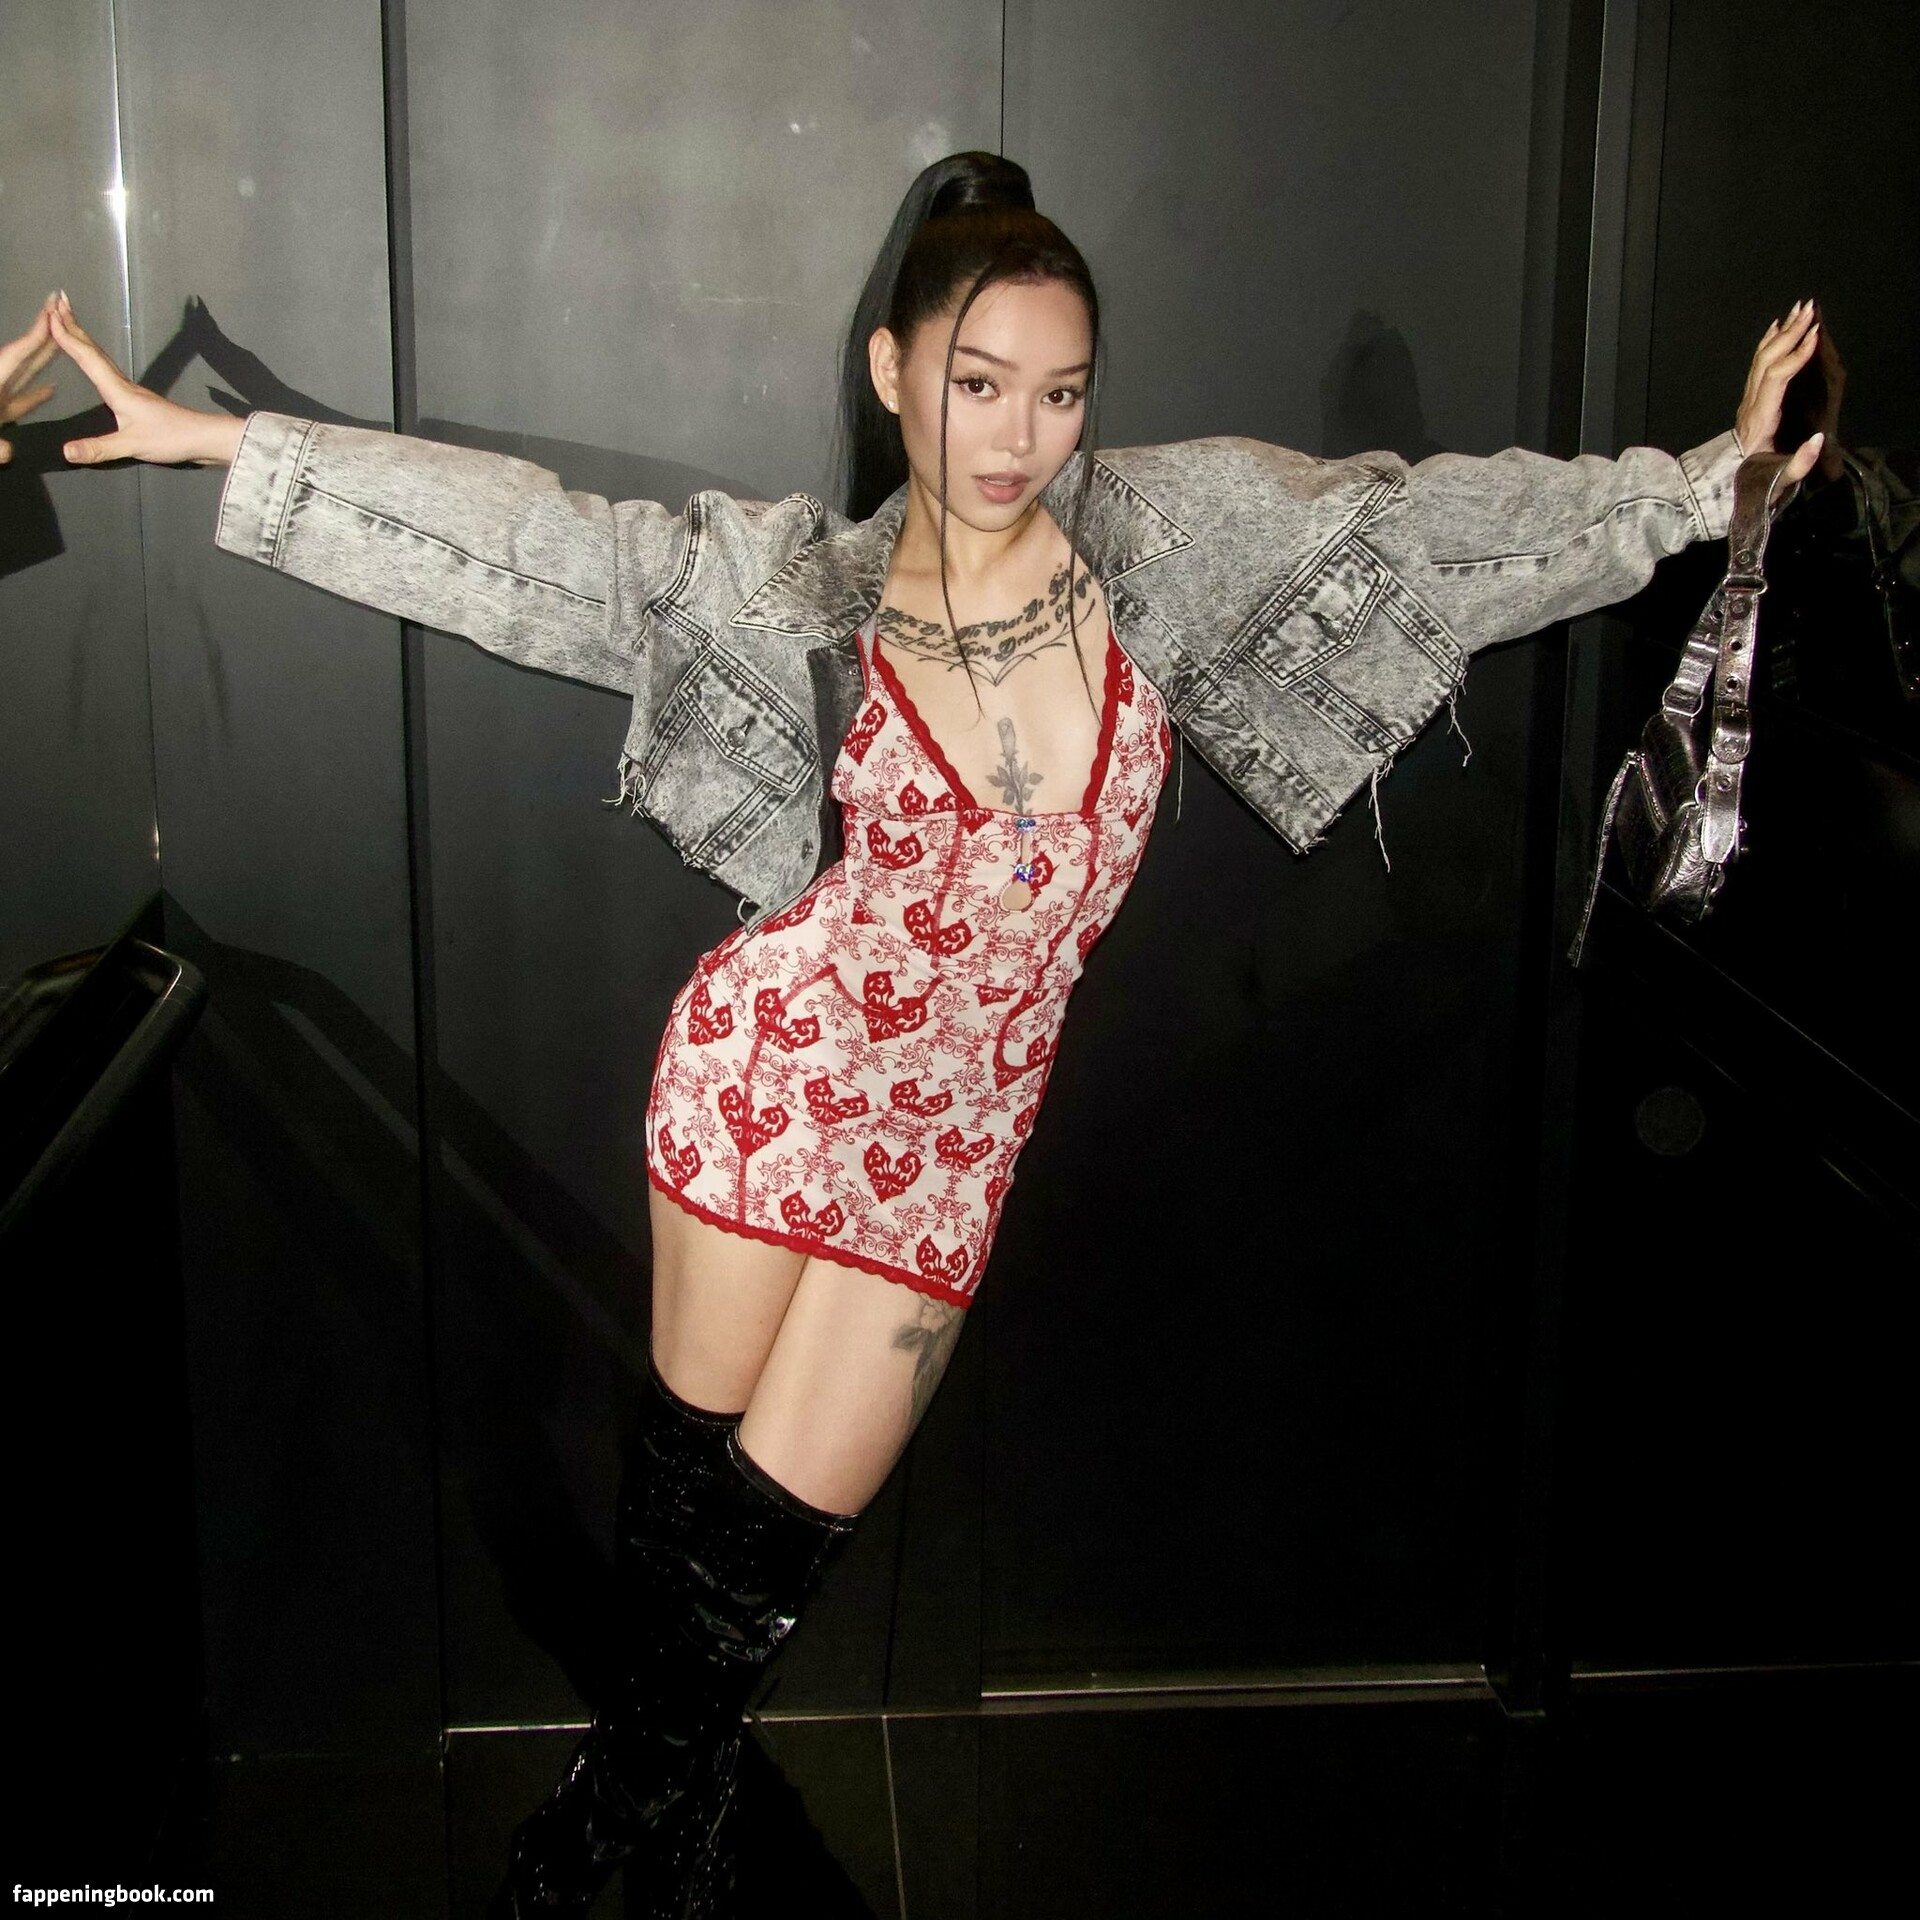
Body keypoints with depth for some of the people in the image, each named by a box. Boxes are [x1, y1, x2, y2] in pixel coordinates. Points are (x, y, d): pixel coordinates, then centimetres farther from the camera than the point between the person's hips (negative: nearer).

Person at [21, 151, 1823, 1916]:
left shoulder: (1162, 536, -5)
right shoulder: (809, 586, -8)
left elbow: (1423, 519, -2)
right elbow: (528, 539, -10)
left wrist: (1712, 472, 0)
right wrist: (213, 440, -14)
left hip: (958, 1120, 2)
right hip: (776, 1059, -1)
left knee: (790, 1518, 10)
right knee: (691, 1451, 12)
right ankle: (664, 1763, 42)